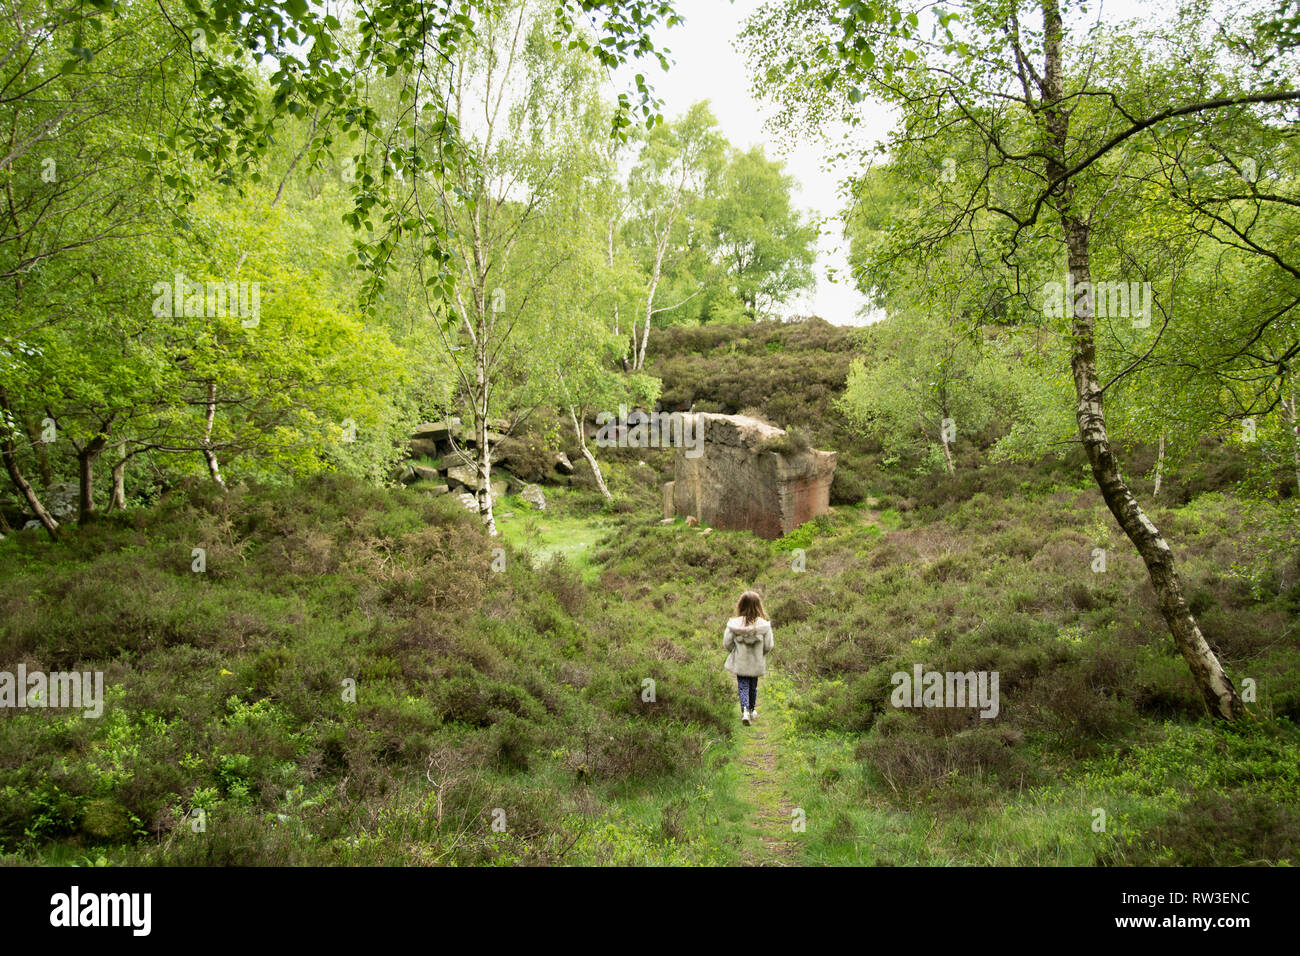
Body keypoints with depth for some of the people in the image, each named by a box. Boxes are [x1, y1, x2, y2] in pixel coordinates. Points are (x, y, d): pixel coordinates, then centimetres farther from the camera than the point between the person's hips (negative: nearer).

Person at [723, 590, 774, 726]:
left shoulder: (734, 624, -16)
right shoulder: (764, 625, -16)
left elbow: (727, 644, -8)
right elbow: (768, 646, -11)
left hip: (739, 663, -1)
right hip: (756, 663, 1)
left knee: (743, 686, 8)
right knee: (753, 686, 21)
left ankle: (745, 711, -11)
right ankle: (752, 710, 36)